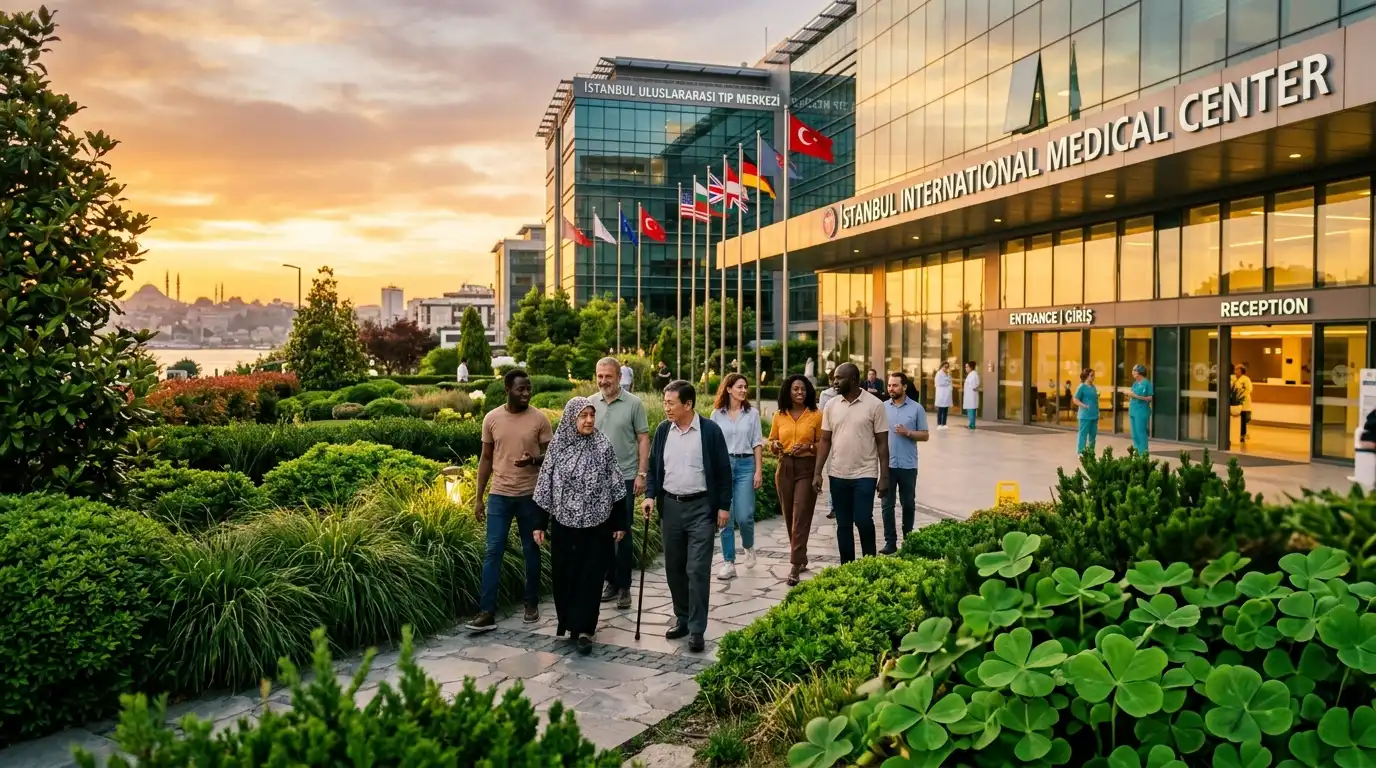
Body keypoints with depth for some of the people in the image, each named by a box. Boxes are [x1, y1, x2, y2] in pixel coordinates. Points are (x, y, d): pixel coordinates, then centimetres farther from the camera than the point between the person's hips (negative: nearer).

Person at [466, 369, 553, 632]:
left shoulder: (539, 418, -5)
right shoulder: (492, 418, 0)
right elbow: (486, 459, 7)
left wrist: (533, 459, -22)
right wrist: (478, 497, 5)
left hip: (530, 495, -1)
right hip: (500, 495, 1)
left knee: (531, 551, 10)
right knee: (493, 552, -3)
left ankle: (532, 604, 24)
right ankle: (487, 612, 0)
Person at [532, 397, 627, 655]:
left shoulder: (603, 446, -5)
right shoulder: (557, 446, -2)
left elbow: (615, 487, -1)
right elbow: (545, 486, 3)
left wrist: (620, 522, -1)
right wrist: (540, 524, 2)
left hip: (596, 524, -1)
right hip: (563, 524, 1)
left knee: (590, 576, 2)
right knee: (564, 575, 8)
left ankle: (583, 629, 11)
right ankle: (570, 622, 27)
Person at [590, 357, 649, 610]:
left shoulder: (634, 404, -5)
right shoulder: (590, 403, 5)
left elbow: (643, 440, -4)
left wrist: (642, 474, -10)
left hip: (625, 478, -3)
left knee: (623, 532, 1)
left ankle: (624, 586, 11)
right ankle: (610, 580, 23)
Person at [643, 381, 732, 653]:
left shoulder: (710, 430, -8)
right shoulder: (663, 430, 4)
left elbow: (722, 470, -4)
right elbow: (654, 465, 12)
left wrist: (724, 506, -6)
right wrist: (650, 495, -1)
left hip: (700, 507, -4)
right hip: (670, 506, 5)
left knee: (697, 570, -5)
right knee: (674, 568, 11)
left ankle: (696, 629, 1)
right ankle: (682, 618, 27)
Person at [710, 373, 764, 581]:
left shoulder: (752, 413, 4)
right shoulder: (717, 414, 4)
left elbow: (757, 443, 4)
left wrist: (759, 470, -2)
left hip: (745, 465, -1)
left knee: (744, 516, -6)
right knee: (726, 517, 2)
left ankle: (748, 547, 25)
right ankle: (729, 563, 10)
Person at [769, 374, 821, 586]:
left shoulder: (816, 415, -2)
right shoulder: (779, 416, 8)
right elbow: (771, 444, 14)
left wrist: (809, 447, -18)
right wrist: (775, 445, -8)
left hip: (807, 468, -4)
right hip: (785, 468, 4)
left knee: (801, 517, -9)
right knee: (789, 516, 10)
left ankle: (795, 566, -9)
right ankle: (801, 558, 27)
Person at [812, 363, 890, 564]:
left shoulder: (874, 405, -6)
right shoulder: (831, 405, 4)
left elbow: (882, 443, -4)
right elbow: (825, 441, 7)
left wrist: (884, 476, -8)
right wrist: (817, 473, 1)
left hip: (865, 474, -3)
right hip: (838, 475, 4)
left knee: (863, 521, -7)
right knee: (843, 524, 9)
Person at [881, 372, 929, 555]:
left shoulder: (916, 408, 0)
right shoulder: (883, 407, 5)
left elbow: (925, 435, 2)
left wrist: (908, 432, -15)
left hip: (908, 465, -1)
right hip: (887, 464, 1)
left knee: (908, 504, 10)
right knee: (887, 505, 1)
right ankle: (890, 542, 7)